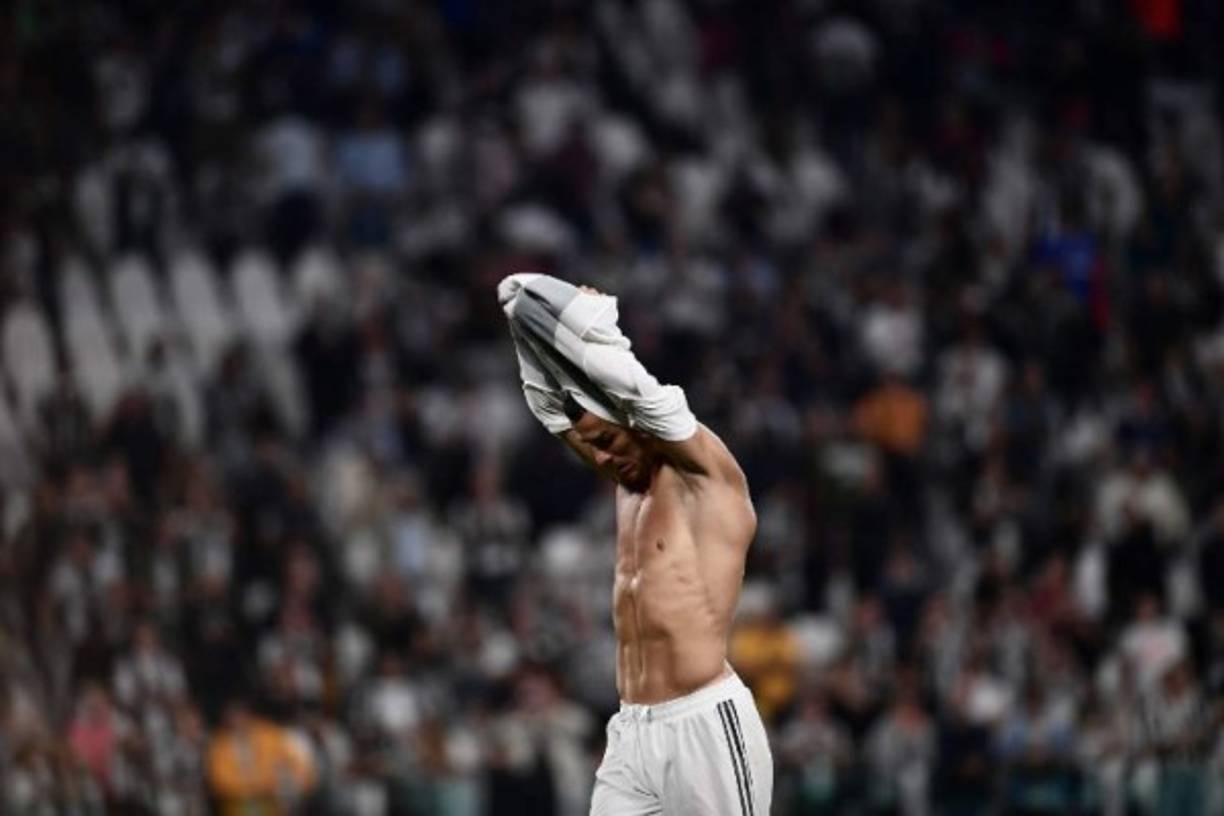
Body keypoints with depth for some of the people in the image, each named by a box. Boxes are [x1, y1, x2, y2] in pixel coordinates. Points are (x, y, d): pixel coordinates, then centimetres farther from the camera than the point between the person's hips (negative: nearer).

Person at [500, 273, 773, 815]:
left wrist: (590, 320, -12)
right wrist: (529, 319, 8)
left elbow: (642, 394, -18)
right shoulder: (628, 479, 16)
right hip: (630, 732, 8)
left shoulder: (705, 475, -6)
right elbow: (552, 408, 18)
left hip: (704, 727, -8)